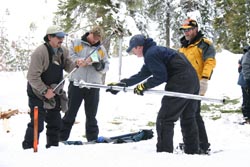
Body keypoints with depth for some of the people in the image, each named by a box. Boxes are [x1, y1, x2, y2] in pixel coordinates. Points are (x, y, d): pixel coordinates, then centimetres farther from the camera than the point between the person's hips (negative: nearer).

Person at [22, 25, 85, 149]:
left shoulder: (63, 51, 2)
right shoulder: (40, 52, -22)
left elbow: (68, 67, 7)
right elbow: (33, 77, -23)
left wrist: (76, 64, -15)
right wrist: (45, 91, -24)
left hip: (54, 92, 8)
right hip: (38, 92, -7)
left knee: (55, 122, 13)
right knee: (37, 123, -11)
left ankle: (53, 146, 26)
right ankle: (28, 147, -1)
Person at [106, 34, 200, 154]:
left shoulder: (150, 54, -9)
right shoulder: (156, 50, 23)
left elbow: (160, 77, -14)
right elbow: (142, 74, 24)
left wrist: (144, 86, -1)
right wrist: (120, 84, 22)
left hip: (179, 84, -10)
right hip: (193, 81, 10)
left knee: (164, 119, -4)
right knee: (188, 119, 19)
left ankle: (164, 152, -4)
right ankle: (192, 151, 25)